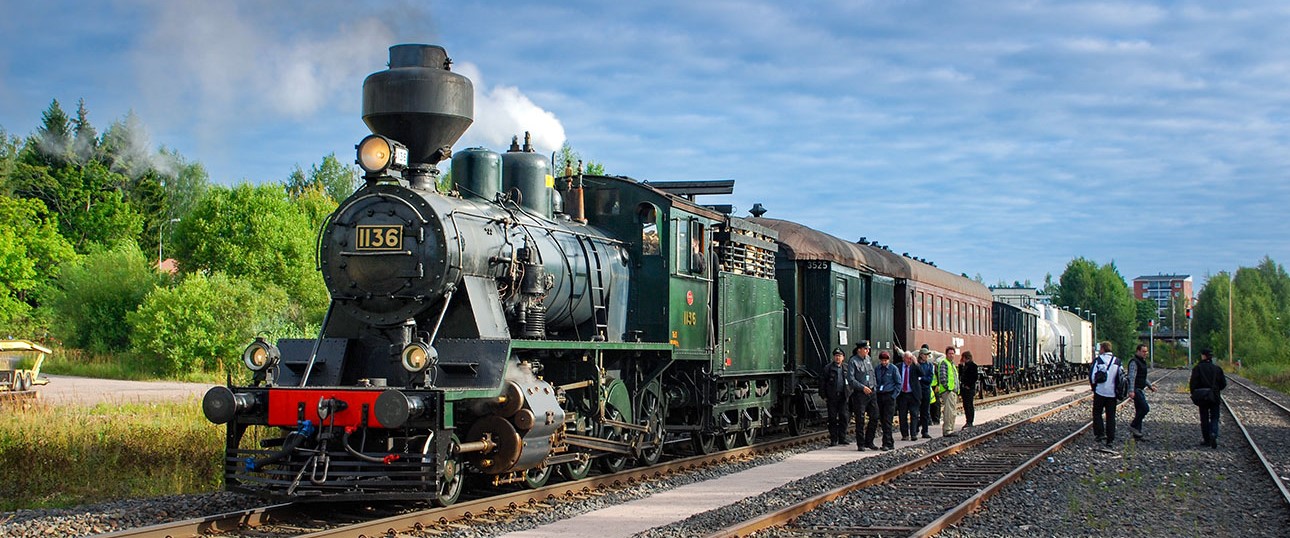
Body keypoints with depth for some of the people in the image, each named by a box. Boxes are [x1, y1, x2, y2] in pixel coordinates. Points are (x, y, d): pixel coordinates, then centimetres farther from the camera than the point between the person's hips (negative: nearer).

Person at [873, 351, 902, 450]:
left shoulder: (893, 369, -2)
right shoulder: (877, 369, 8)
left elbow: (898, 383, 0)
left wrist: (893, 396, -7)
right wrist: (875, 391, 4)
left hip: (889, 396, -5)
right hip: (879, 396, 5)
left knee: (887, 420, -10)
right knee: (882, 420, 5)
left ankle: (887, 443, -10)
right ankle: (890, 442, 15)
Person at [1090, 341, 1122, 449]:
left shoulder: (1097, 360, -6)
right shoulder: (1117, 362, 5)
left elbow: (1092, 376, -8)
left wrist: (1094, 388, 9)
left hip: (1100, 392, -3)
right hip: (1112, 393, 3)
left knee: (1097, 413, 12)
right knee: (1111, 416, 8)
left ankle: (1099, 433, -2)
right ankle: (1110, 439, 6)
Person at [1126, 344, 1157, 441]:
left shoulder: (1143, 361, 18)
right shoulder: (1134, 362, -13)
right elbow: (1132, 377, -21)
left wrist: (1150, 386, 27)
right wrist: (1131, 391, -28)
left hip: (1141, 389, 10)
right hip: (1136, 390, -10)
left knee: (1139, 411, 9)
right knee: (1145, 408, -17)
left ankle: (1137, 434, 11)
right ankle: (1133, 426, -6)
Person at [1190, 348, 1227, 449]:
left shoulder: (1197, 368, -8)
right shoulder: (1217, 368, 0)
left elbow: (1193, 383, -11)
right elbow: (1223, 383, 4)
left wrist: (1194, 395, 3)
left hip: (1202, 398, -1)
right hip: (1215, 398, 1)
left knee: (1204, 419, 10)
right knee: (1214, 418, 6)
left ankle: (1206, 439, 12)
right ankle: (1213, 434, -20)